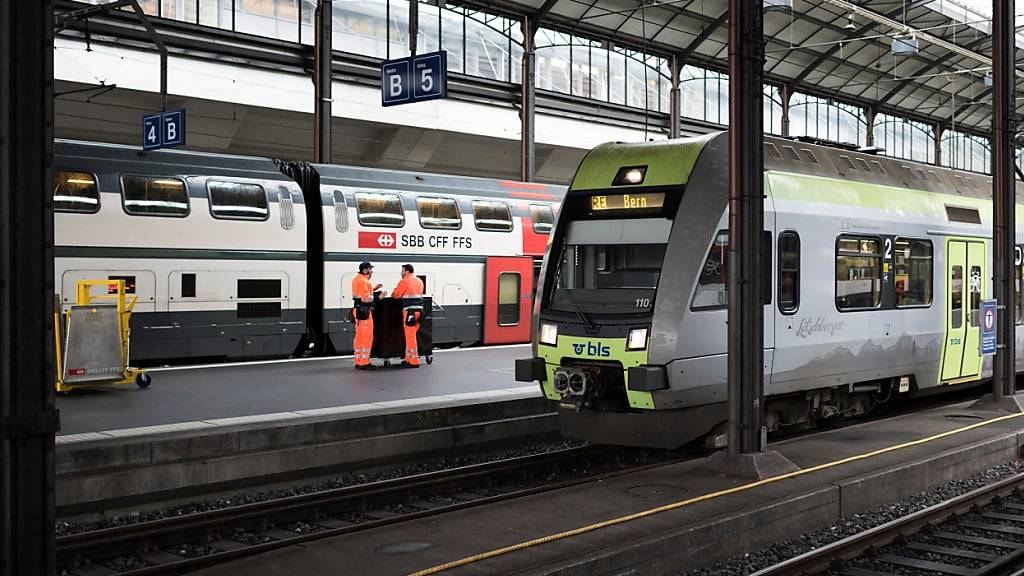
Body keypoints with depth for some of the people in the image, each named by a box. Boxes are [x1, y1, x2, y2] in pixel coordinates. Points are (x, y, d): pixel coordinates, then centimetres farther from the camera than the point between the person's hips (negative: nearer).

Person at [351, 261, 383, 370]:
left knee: (359, 336, 13)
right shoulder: (363, 281, -16)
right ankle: (364, 363, -9)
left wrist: (373, 289, 14)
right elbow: (366, 298, -22)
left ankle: (358, 361, 18)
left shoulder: (356, 279, 17)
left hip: (358, 310, 11)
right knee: (367, 336, -8)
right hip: (364, 311, -11)